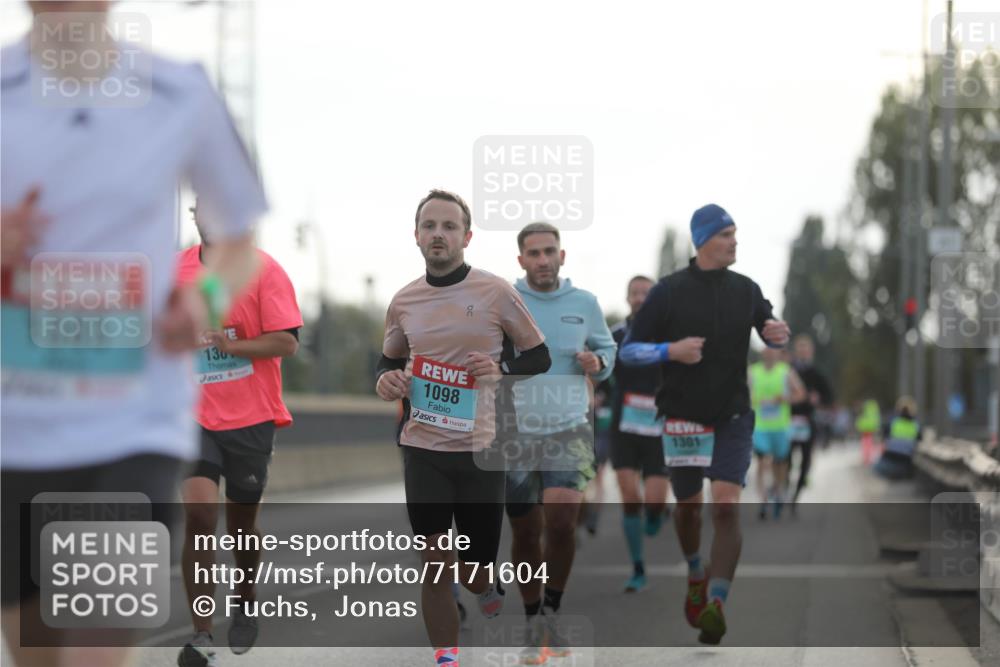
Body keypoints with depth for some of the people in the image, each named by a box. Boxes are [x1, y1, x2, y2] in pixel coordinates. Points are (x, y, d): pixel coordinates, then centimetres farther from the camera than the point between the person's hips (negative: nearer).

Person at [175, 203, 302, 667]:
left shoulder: (263, 270, -6)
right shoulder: (176, 270, 5)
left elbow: (287, 342, -12)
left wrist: (231, 345, -23)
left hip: (250, 419, -2)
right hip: (195, 416, 2)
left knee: (241, 522, 11)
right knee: (197, 513, -14)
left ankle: (246, 600, 40)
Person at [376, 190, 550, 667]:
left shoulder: (496, 292, -5)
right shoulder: (403, 301, 4)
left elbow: (540, 357, 3)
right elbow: (390, 359, 20)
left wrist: (499, 368, -16)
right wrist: (386, 378, -3)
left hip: (479, 450, -2)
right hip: (423, 449, 2)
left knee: (475, 571, 7)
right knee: (434, 568, -2)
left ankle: (487, 587, 43)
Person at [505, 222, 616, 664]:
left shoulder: (584, 303, 5)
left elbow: (607, 348, 20)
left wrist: (597, 363, -3)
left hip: (569, 431, 0)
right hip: (515, 432, 0)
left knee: (561, 519, -21)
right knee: (525, 533, 5)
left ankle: (552, 611, -1)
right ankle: (533, 626, 22)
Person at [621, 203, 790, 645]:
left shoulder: (745, 290, 4)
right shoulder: (669, 291, -5)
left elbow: (769, 331, 18)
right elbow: (629, 350, -3)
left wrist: (778, 334, -7)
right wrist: (670, 350, -21)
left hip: (733, 417, 1)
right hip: (683, 419, -1)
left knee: (726, 507, -14)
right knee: (688, 507, 12)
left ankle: (716, 603, -17)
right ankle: (696, 575, 41)